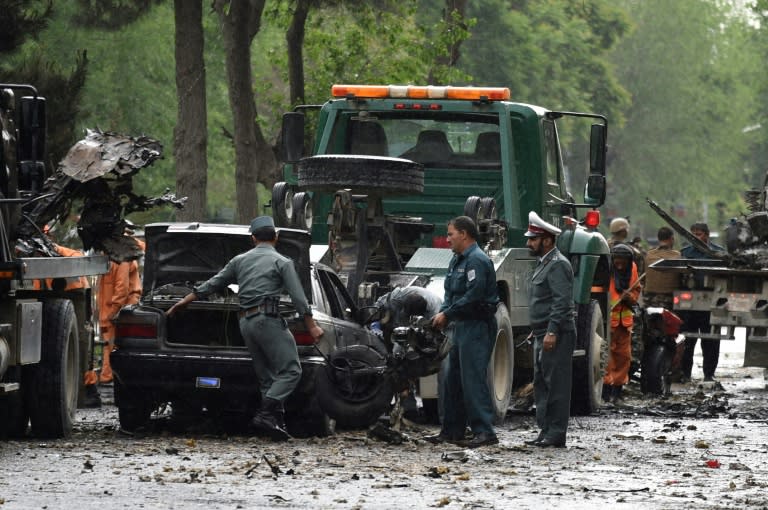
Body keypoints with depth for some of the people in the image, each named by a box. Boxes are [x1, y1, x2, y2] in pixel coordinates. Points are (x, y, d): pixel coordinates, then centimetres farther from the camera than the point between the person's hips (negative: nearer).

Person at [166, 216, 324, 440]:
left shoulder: (240, 261, 16)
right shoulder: (282, 262, 1)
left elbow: (211, 285, 20)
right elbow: (298, 298, -4)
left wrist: (182, 303, 29)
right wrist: (312, 327, 3)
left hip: (246, 321, 6)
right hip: (267, 319, -6)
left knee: (267, 377, 10)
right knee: (290, 371, -8)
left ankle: (277, 421, 0)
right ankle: (265, 414, -23)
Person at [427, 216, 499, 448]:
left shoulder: (477, 260, -14)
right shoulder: (458, 260, 18)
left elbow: (473, 296, -22)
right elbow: (451, 293, 20)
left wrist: (447, 314, -15)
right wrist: (443, 313, 1)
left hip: (477, 326, -11)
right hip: (462, 326, 11)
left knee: (473, 379, -14)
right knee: (453, 379, 14)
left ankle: (484, 431, -16)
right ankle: (452, 430, 21)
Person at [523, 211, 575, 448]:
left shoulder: (558, 265, -13)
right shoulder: (543, 264, 20)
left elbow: (562, 302, -21)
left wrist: (552, 331, -26)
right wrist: (536, 330, 23)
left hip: (556, 337, -11)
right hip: (543, 335, 11)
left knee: (556, 384, -8)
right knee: (541, 384, 12)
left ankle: (556, 434, -8)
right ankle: (545, 431, 16)